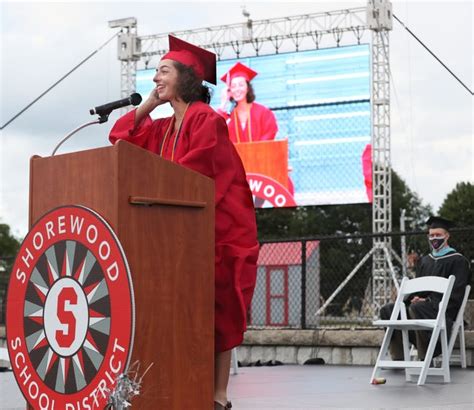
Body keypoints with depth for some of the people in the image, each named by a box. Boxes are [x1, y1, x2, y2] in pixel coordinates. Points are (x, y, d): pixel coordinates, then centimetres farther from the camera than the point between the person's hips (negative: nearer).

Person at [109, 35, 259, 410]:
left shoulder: (206, 119, -11)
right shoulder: (164, 127, 16)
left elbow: (194, 176, -19)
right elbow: (123, 136, 17)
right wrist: (151, 102, 10)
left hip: (215, 229, -8)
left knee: (214, 313, -7)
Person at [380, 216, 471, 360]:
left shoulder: (457, 260, 0)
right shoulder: (424, 261, 22)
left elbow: (455, 293, -8)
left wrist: (428, 300, -17)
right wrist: (415, 298, -3)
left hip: (444, 309, -7)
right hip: (422, 304, 7)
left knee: (415, 308, -37)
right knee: (387, 310, -11)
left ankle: (425, 357, -28)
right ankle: (398, 357, -13)